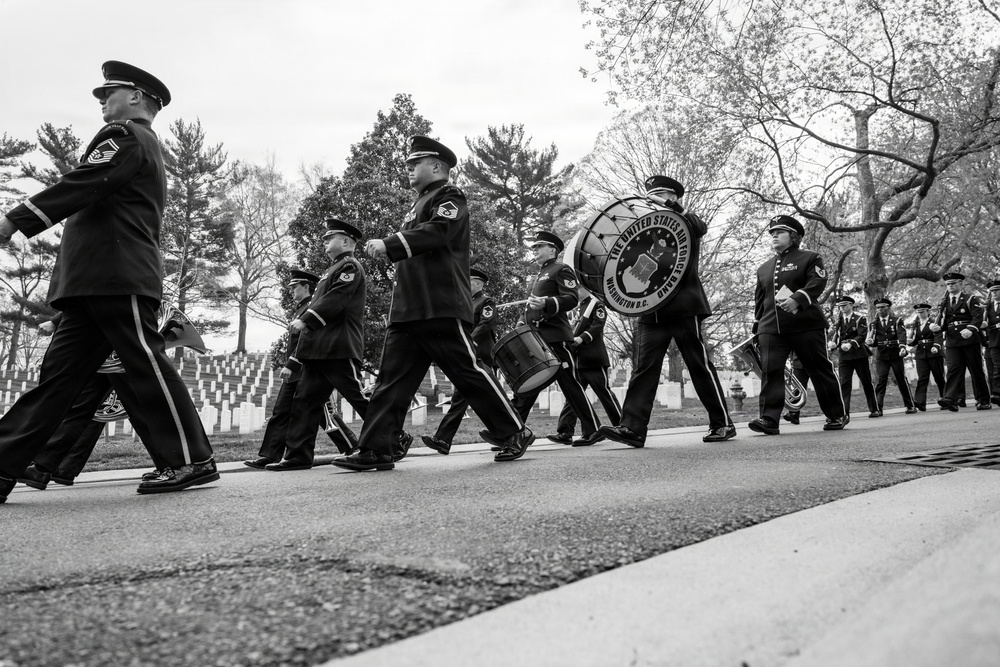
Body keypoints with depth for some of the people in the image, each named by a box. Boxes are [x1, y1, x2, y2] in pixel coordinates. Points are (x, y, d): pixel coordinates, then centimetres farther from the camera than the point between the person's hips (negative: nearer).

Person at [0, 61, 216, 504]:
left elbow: (81, 185, -15)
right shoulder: (146, 149, 29)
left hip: (118, 278, -10)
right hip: (100, 281, 10)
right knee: (59, 371, 6)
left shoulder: (125, 135, -2)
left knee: (146, 363, -9)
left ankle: (193, 462, -3)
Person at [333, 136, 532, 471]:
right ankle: (374, 450, 4)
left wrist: (389, 244, -25)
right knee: (392, 379, 2)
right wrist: (385, 248, 11)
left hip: (443, 308, -8)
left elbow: (436, 232, -20)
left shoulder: (449, 198, -1)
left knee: (470, 373, -4)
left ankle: (516, 433, 8)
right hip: (407, 310, 9)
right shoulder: (419, 204, 25)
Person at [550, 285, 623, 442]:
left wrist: (581, 338, -28)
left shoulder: (597, 304, -3)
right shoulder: (579, 308, 21)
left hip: (593, 359, -7)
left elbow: (597, 326, -16)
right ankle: (565, 432, -5)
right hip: (577, 360, 7)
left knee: (605, 393, -1)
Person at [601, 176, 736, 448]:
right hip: (651, 310, 4)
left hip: (684, 306, -4)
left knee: (700, 365, 0)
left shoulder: (686, 223, 6)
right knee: (643, 366, -5)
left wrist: (672, 206, -26)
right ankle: (632, 428, -10)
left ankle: (723, 423, 11)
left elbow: (701, 227, -17)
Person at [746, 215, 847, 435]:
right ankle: (769, 419, -14)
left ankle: (837, 415, 17)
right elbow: (759, 299, 23)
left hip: (806, 325, -4)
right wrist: (757, 327, 17)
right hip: (771, 328, 4)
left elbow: (817, 282, -11)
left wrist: (797, 298, -26)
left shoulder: (809, 258, 6)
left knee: (820, 369, 3)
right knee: (770, 371, -10)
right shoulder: (764, 268, 21)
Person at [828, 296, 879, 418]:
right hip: (844, 356, 2)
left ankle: (874, 409, 17)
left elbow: (862, 336, -10)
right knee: (844, 383, -9)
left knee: (866, 382, 6)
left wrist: (851, 344, -26)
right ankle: (844, 412, -13)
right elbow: (835, 336, 7)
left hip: (859, 354, -2)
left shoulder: (860, 318, 1)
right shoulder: (838, 321, 13)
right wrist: (833, 343, -17)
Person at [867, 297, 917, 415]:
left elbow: (902, 334, -11)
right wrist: (870, 341, -16)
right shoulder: (874, 324, 11)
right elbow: (873, 342, 9)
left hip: (896, 354, -1)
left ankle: (910, 405, 17)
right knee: (881, 380, -9)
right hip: (881, 356, 1)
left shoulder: (897, 321, 5)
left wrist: (902, 347, -29)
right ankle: (877, 408, -12)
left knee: (902, 380, 4)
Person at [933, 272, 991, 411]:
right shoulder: (944, 302, 14)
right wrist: (936, 326, -14)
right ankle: (950, 400, -20)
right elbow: (941, 320, 10)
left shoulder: (971, 299, 3)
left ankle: (983, 401, 14)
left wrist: (970, 329, -28)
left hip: (970, 340, -2)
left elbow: (978, 317, -9)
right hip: (952, 342, 2)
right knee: (953, 369, -10)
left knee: (976, 370, 4)